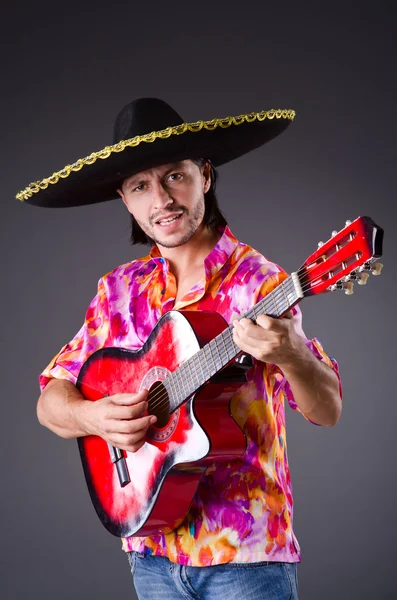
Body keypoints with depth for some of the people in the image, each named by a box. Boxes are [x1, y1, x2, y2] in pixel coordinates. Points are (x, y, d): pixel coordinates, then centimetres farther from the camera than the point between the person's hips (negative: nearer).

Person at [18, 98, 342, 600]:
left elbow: (327, 410, -15)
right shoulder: (119, 290, 4)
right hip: (152, 547, 4)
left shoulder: (256, 281, -9)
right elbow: (50, 403, 8)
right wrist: (92, 417, -14)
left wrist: (289, 355, -35)